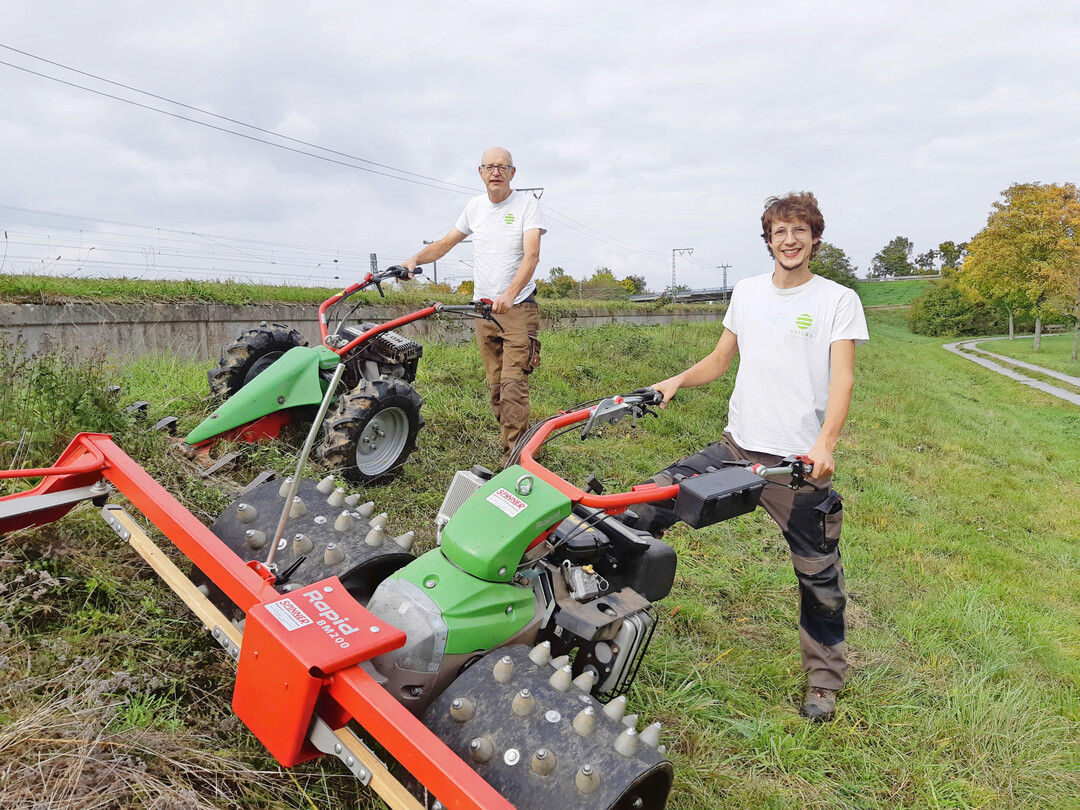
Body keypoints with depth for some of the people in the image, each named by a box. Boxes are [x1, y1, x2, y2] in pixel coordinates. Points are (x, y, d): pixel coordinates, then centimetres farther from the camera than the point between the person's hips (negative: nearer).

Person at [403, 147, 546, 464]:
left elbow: (531, 254, -17)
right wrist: (416, 259, 2)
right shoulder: (475, 206, 12)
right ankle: (521, 445, 17)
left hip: (518, 308, -5)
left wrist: (509, 295, -33)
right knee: (496, 385, 7)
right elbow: (446, 243, 21)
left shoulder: (527, 204, -4)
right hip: (483, 308, 6)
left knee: (513, 384, -14)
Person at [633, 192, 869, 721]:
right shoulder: (747, 291, 11)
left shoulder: (838, 300, -1)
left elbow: (842, 380, -12)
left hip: (800, 460, -3)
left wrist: (824, 444, -28)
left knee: (819, 577, 8)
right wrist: (677, 380, -3)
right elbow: (719, 361, 17)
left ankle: (823, 681, 29)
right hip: (737, 446, 4)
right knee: (651, 502, -9)